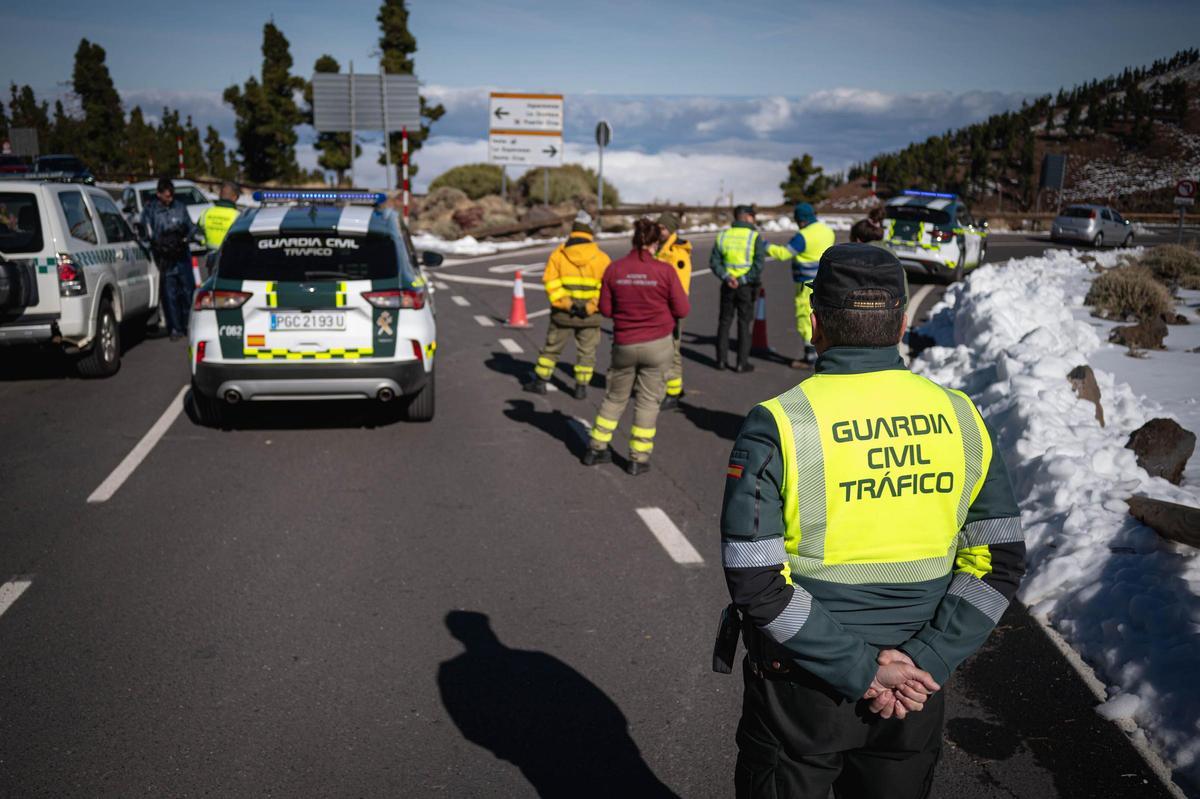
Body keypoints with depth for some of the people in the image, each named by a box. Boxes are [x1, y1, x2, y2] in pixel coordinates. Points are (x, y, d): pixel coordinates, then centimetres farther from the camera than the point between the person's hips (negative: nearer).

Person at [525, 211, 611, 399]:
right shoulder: (601, 258, -5)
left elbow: (551, 283, -11)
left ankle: (540, 382, 23)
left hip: (563, 313, 1)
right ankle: (581, 387, 15)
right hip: (590, 315, -1)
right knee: (586, 352, 13)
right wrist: (591, 307, -15)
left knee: (552, 348, 16)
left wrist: (566, 304, -13)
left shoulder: (558, 254, -4)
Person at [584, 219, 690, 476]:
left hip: (624, 344, 3)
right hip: (657, 344, -2)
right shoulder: (665, 271, -11)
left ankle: (597, 448, 26)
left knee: (615, 397, 19)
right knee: (648, 401, 9)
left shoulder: (614, 269, -5)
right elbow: (682, 310, -7)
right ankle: (639, 459, 13)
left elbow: (605, 308, 0)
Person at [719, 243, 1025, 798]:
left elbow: (756, 582, -21)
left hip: (801, 691, -3)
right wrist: (925, 664, -8)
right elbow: (1000, 560, -4)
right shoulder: (959, 418, -5)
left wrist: (863, 670, -16)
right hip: (915, 693, 4)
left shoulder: (777, 426, -17)